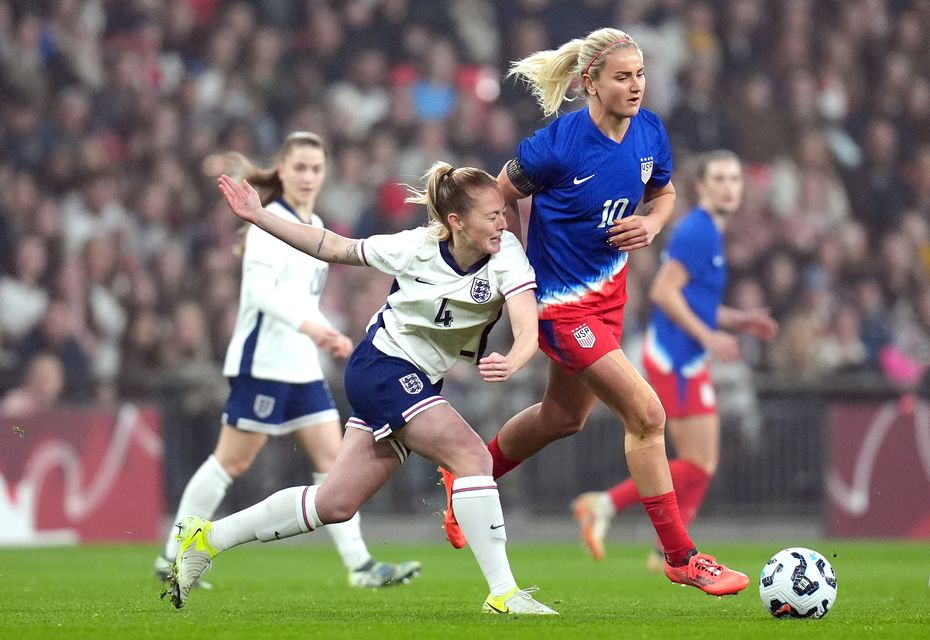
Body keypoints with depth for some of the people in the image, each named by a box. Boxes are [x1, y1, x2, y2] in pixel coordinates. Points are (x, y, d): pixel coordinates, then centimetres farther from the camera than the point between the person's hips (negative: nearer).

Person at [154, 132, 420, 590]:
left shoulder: (315, 227, 16)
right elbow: (259, 288, -23)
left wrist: (330, 336, 12)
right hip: (263, 361, -8)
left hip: (303, 366, 8)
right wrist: (306, 325, -35)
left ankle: (359, 565, -1)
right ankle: (173, 558, 6)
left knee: (333, 459, 1)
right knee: (232, 462, -3)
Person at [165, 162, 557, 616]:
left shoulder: (505, 255, -15)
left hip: (419, 383, 4)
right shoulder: (416, 247, -16)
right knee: (473, 456, -23)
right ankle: (502, 593, -21)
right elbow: (334, 248, -1)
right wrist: (258, 217, -4)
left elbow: (528, 329, -28)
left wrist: (511, 362, -50)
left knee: (336, 503, 7)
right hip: (381, 368, -4)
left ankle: (208, 538, 20)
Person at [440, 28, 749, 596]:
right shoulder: (559, 144, -25)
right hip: (563, 304, -8)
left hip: (610, 287, 8)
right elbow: (501, 198, -10)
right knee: (647, 416, -12)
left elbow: (663, 193, 11)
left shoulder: (650, 132, -7)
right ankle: (681, 558, 0)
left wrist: (651, 224, -10)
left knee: (564, 417, 24)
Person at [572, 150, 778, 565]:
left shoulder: (708, 232, 18)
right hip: (677, 360, -10)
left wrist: (742, 321, 16)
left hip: (683, 361, 10)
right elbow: (663, 292, -21)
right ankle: (605, 505, -6)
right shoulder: (696, 231, -14)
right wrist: (708, 336, -21)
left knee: (702, 464, 11)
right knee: (699, 465, -10)